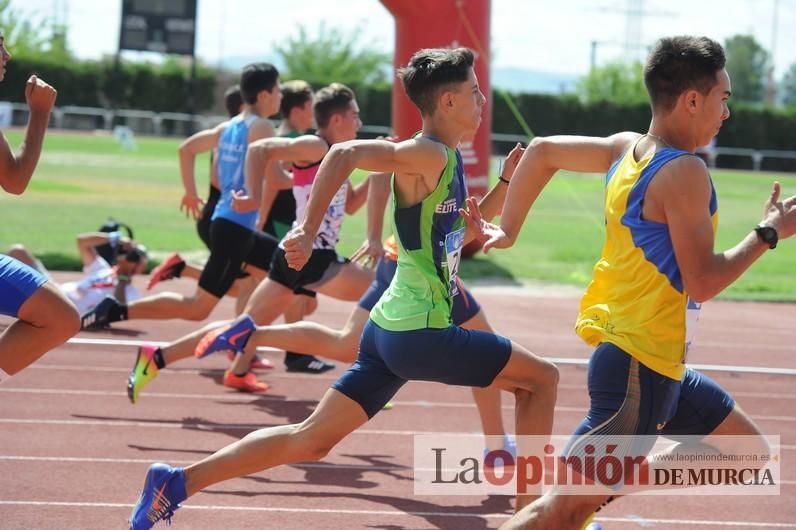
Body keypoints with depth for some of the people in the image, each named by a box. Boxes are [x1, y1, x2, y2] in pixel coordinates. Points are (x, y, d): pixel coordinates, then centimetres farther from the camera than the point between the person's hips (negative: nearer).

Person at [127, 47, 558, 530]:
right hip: (421, 331, -9)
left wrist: (508, 183, 19)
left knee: (310, 440, 8)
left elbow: (458, 234, 29)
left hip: (389, 329, 9)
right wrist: (308, 232, -33)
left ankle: (178, 482, 5)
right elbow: (346, 154, -26)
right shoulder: (427, 155, -13)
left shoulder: (450, 161, 16)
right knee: (542, 378, 2)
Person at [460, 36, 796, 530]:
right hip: (641, 366, -10)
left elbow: (543, 151, 16)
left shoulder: (626, 148, 8)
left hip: (655, 365, 10)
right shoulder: (685, 172, -17)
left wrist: (508, 229, 22)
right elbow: (703, 281, -18)